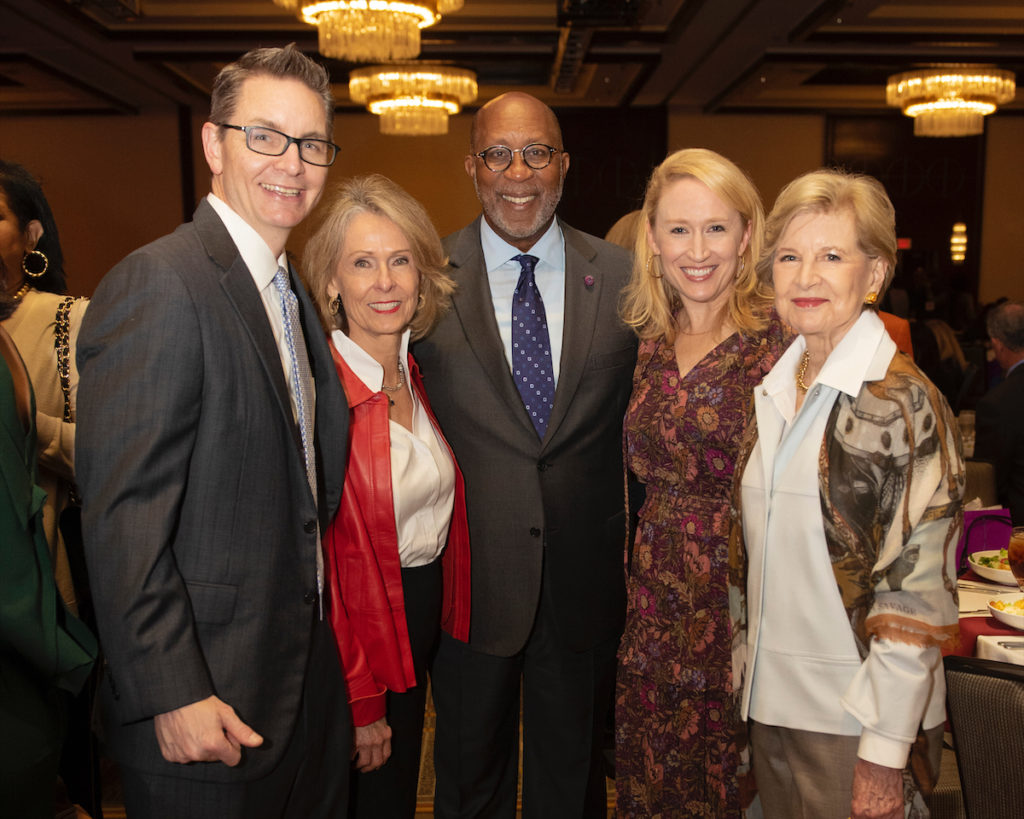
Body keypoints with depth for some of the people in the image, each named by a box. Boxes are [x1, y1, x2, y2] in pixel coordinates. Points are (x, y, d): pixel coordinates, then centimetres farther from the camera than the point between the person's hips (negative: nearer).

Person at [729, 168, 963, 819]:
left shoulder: (906, 404, -16)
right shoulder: (774, 389, 4)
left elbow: (916, 595, -17)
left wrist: (886, 752, -17)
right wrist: (744, 662, 12)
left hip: (856, 720, -6)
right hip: (770, 703, 6)